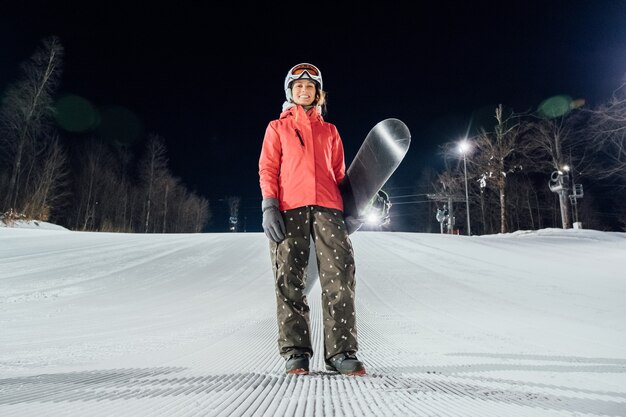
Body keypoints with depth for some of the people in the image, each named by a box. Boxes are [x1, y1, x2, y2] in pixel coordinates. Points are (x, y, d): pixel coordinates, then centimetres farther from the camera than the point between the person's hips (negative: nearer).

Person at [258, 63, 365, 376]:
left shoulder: (329, 131, 26)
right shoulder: (277, 128, 21)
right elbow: (268, 168, 10)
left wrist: (347, 207, 10)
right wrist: (269, 206, -4)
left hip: (327, 207, 1)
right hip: (289, 208, -1)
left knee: (340, 275, -11)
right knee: (289, 277, -6)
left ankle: (341, 351, -7)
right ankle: (296, 352, 1)